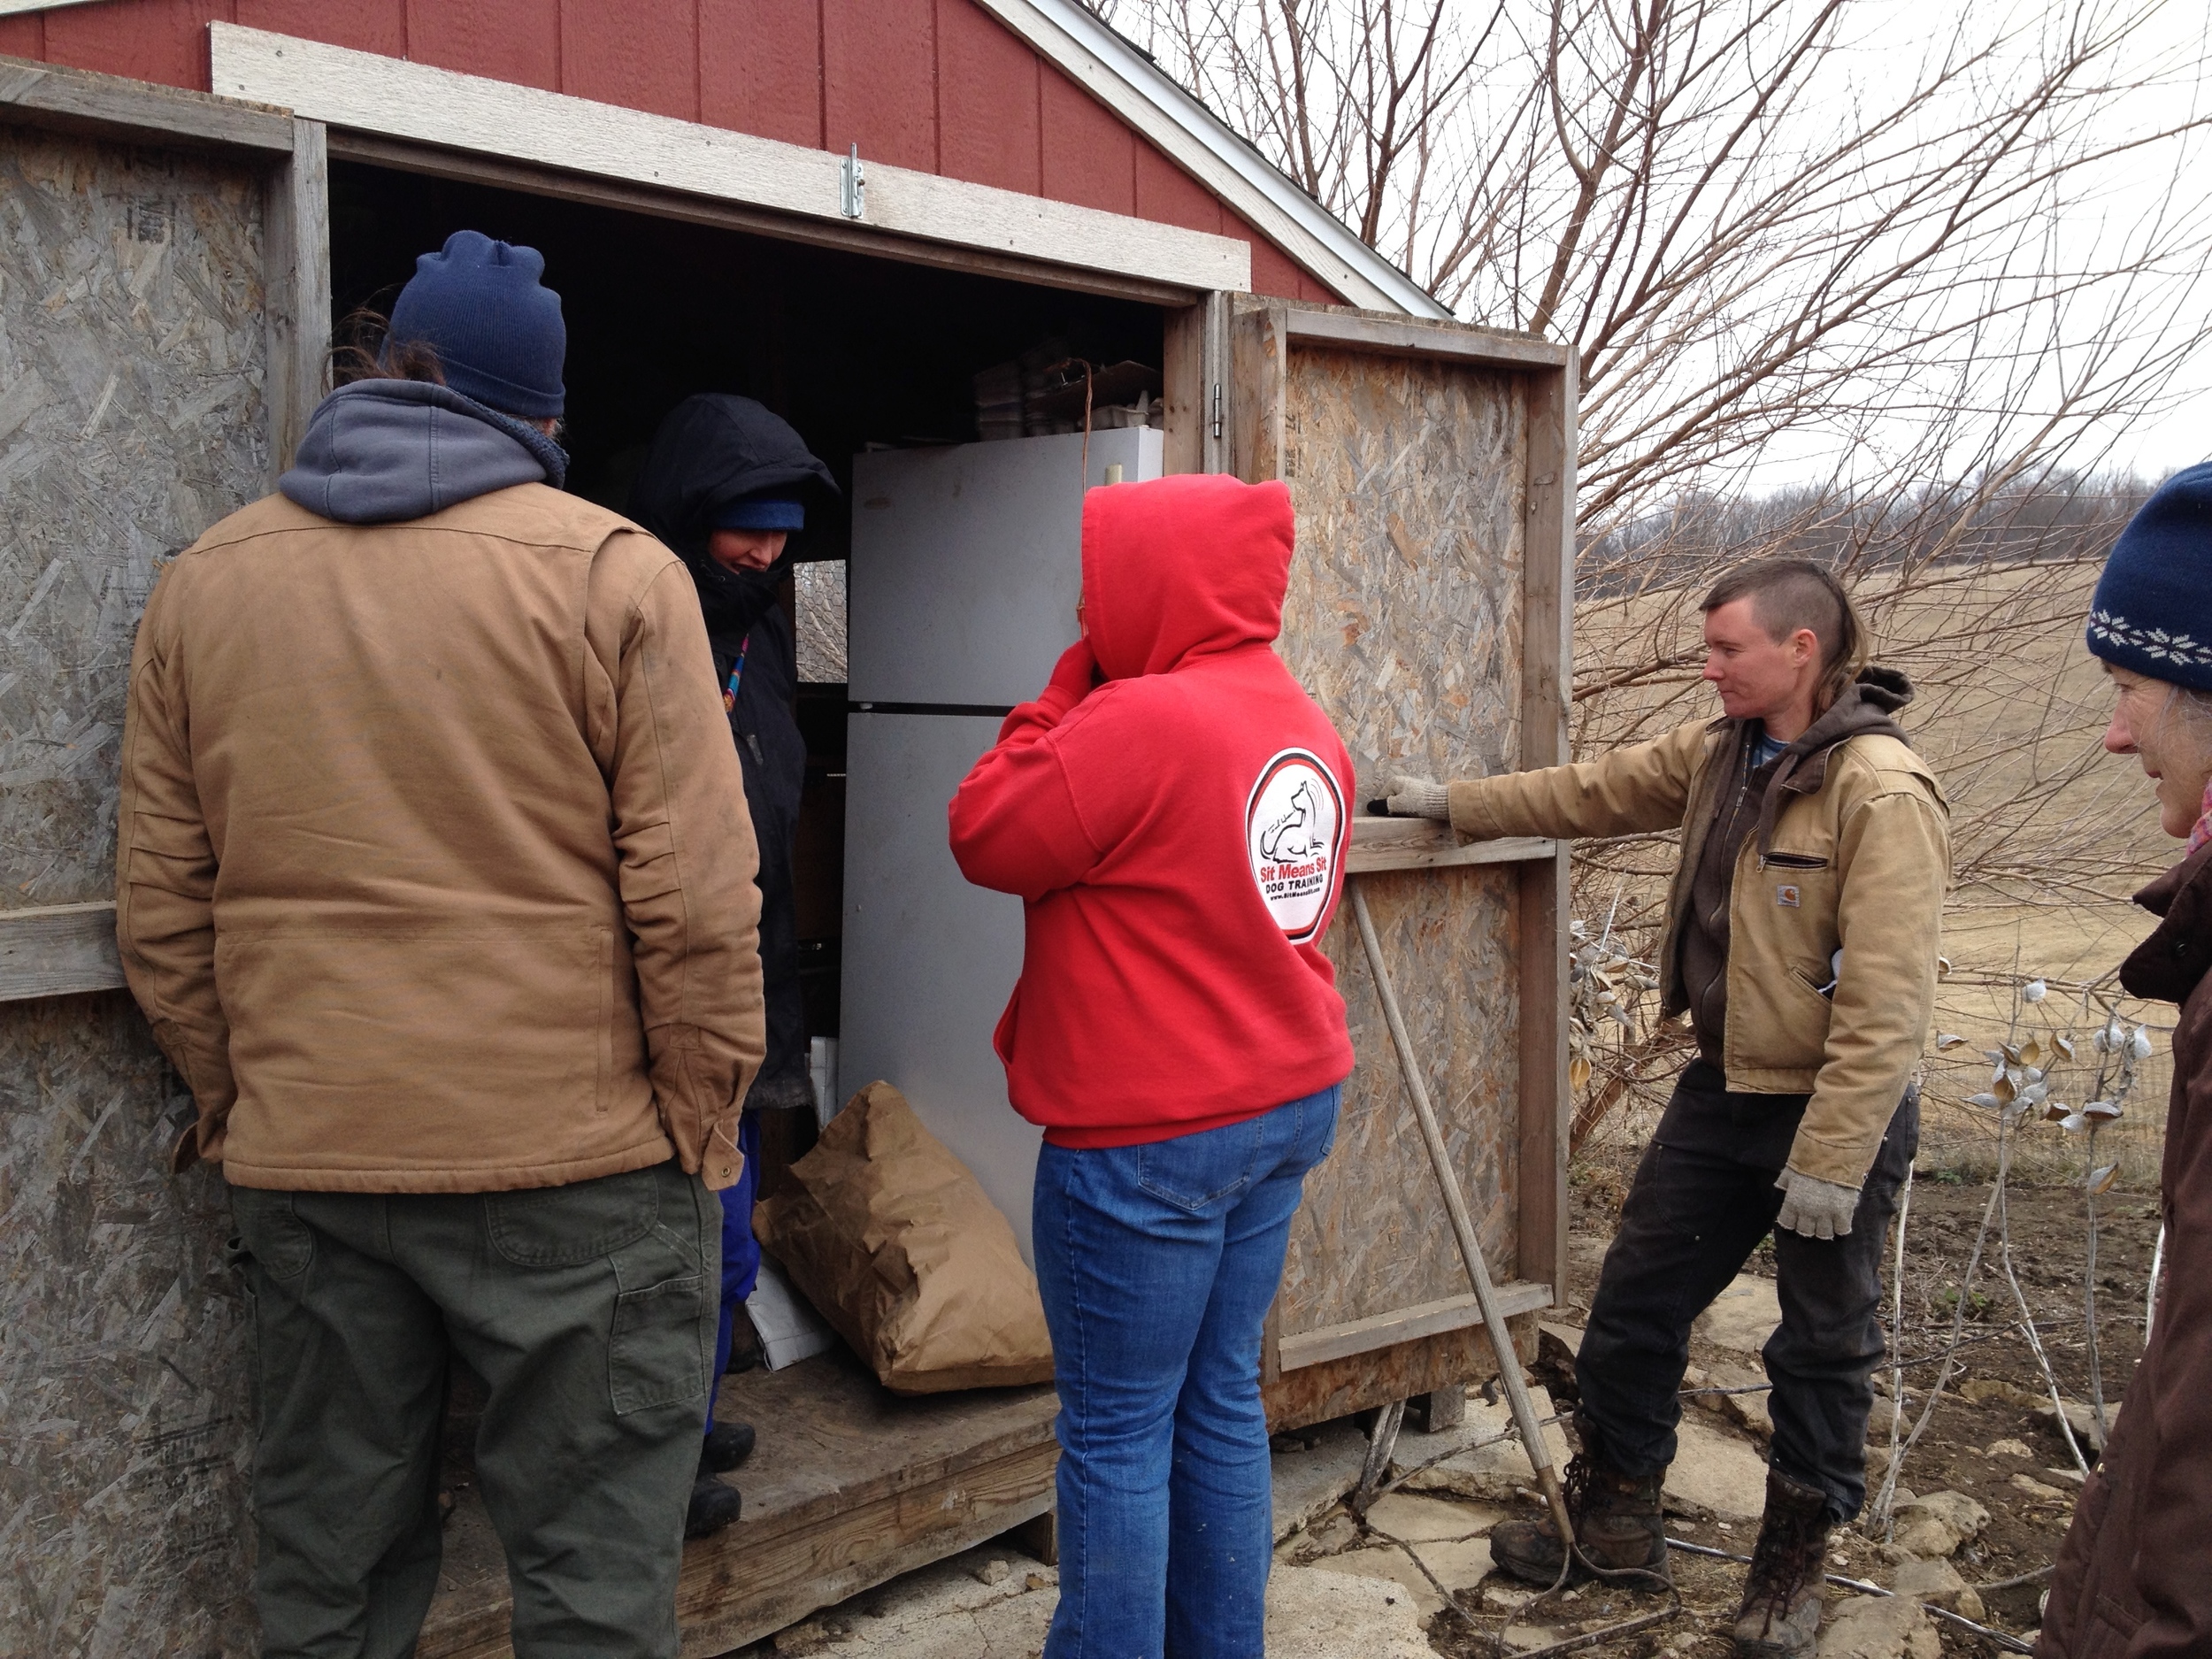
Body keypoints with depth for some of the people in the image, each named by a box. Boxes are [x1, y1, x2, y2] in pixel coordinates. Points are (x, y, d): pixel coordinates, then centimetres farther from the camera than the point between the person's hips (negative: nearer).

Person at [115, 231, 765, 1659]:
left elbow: (161, 908, 7)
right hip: (577, 1162, -4)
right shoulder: (611, 570, -7)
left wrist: (234, 1100, 17)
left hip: (301, 1163, 5)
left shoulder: (204, 582, 6)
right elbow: (693, 897, -12)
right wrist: (704, 1121, -1)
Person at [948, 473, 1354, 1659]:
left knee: (1117, 1432, 4)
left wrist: (1068, 686, -3)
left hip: (1150, 1131, -9)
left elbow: (987, 838, -10)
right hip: (1289, 1105, 9)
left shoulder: (1142, 720, -20)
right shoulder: (1300, 721, 9)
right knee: (1221, 1404, 18)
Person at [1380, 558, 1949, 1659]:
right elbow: (1594, 790, 16)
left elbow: (1885, 1005, -25)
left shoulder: (1883, 793, -22)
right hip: (1722, 1092, 7)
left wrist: (1827, 1164, -24)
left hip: (1835, 1112, -7)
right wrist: (1453, 804, 17)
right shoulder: (1719, 753, 2)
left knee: (1821, 1351, 11)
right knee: (1633, 1302, 12)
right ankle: (1615, 1516, 31)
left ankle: (1792, 1566, 31)